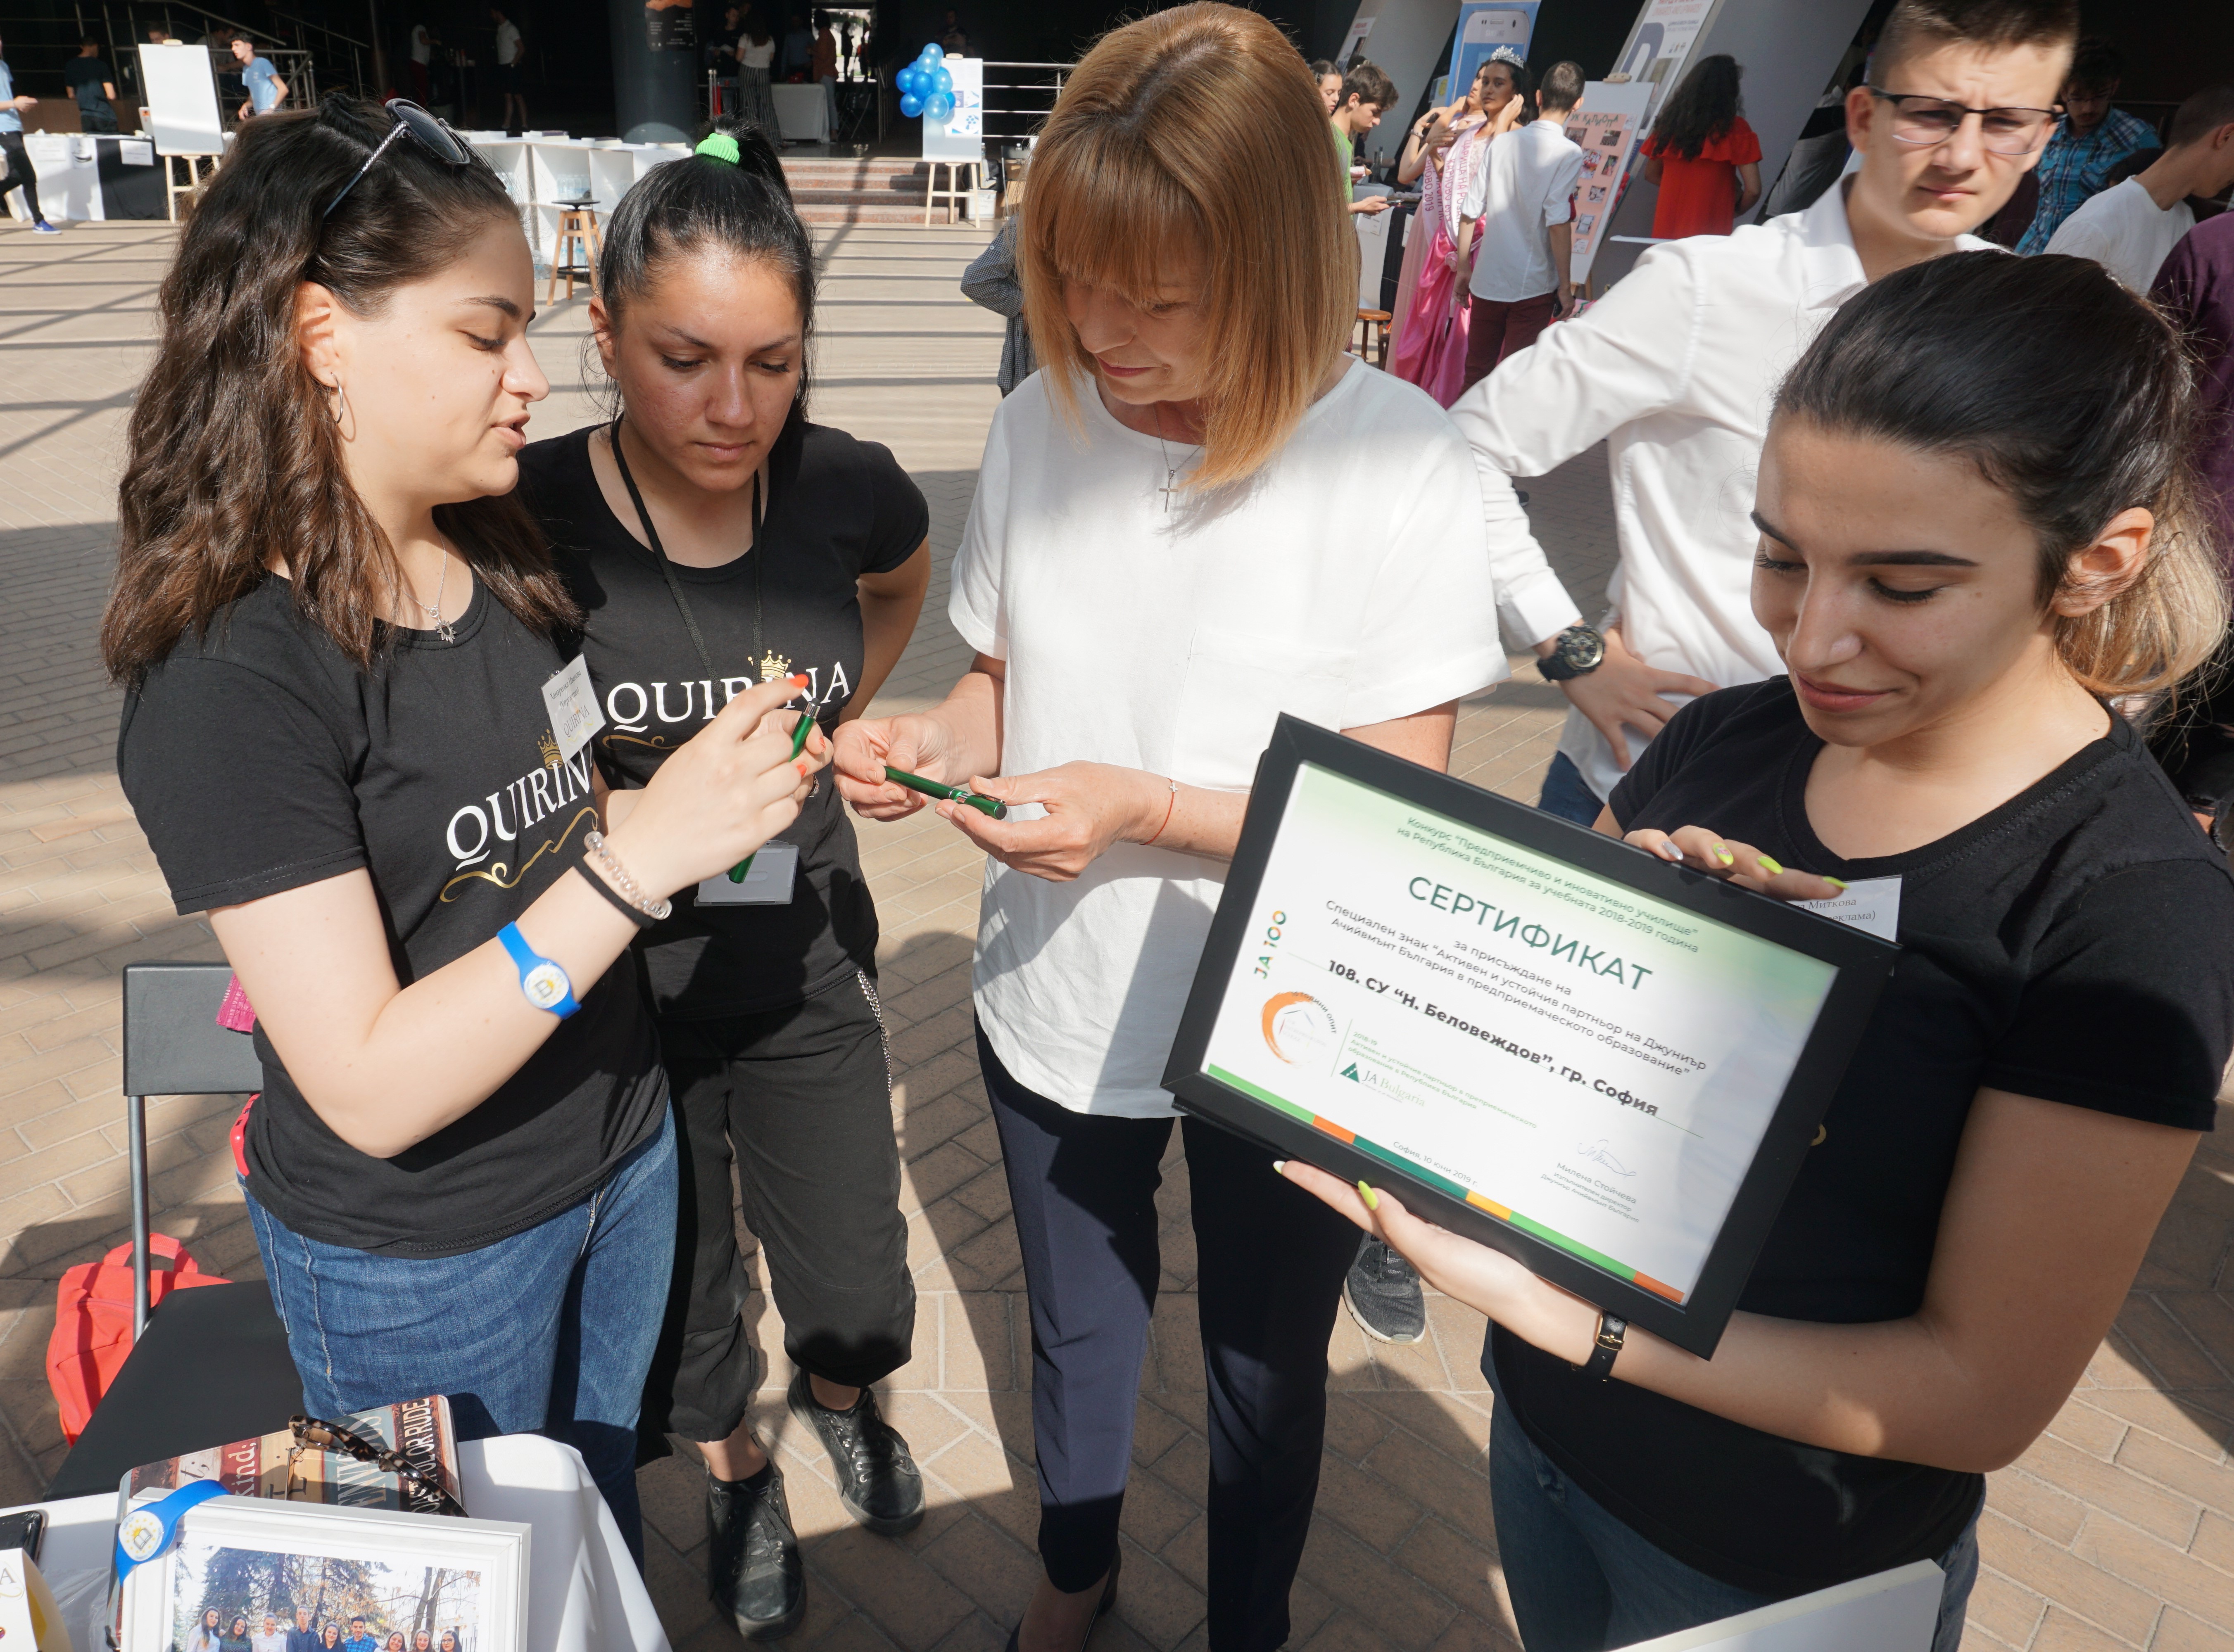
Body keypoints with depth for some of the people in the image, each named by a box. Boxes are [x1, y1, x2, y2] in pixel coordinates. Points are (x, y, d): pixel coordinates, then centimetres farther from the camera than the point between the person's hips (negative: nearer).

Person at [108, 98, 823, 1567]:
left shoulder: (498, 558, -3)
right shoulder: (233, 674, -25)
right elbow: (371, 1087, -28)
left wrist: (716, 790, -9)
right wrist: (640, 858, -34)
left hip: (622, 1153, 6)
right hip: (416, 1254, -6)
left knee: (604, 1524, 27)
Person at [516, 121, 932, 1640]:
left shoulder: (844, 488, -13)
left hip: (803, 954, 2)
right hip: (615, 976, -1)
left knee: (860, 1297, 13)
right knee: (679, 1297, 18)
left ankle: (839, 1390, 51)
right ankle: (737, 1473, 52)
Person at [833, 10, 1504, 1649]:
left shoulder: (1396, 462, -20)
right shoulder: (1040, 422, -7)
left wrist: (1149, 809, -31)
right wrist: (934, 742, -16)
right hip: (1054, 1013, 4)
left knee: (1265, 1377, 22)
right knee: (1076, 1336, 28)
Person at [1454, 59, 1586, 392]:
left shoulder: (1502, 143, 4)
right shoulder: (1568, 154, -8)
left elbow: (1468, 213, 3)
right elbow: (1558, 223, -16)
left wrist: (1463, 269, 14)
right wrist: (1565, 286, -9)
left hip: (1485, 281, 4)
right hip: (1533, 286, -4)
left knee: (1475, 374, 15)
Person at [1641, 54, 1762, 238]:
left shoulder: (1670, 121, 4)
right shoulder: (1735, 129, -7)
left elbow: (1651, 175, 17)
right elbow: (1753, 190, -8)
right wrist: (1735, 210, 11)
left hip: (1664, 236, 4)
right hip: (1710, 236, -4)